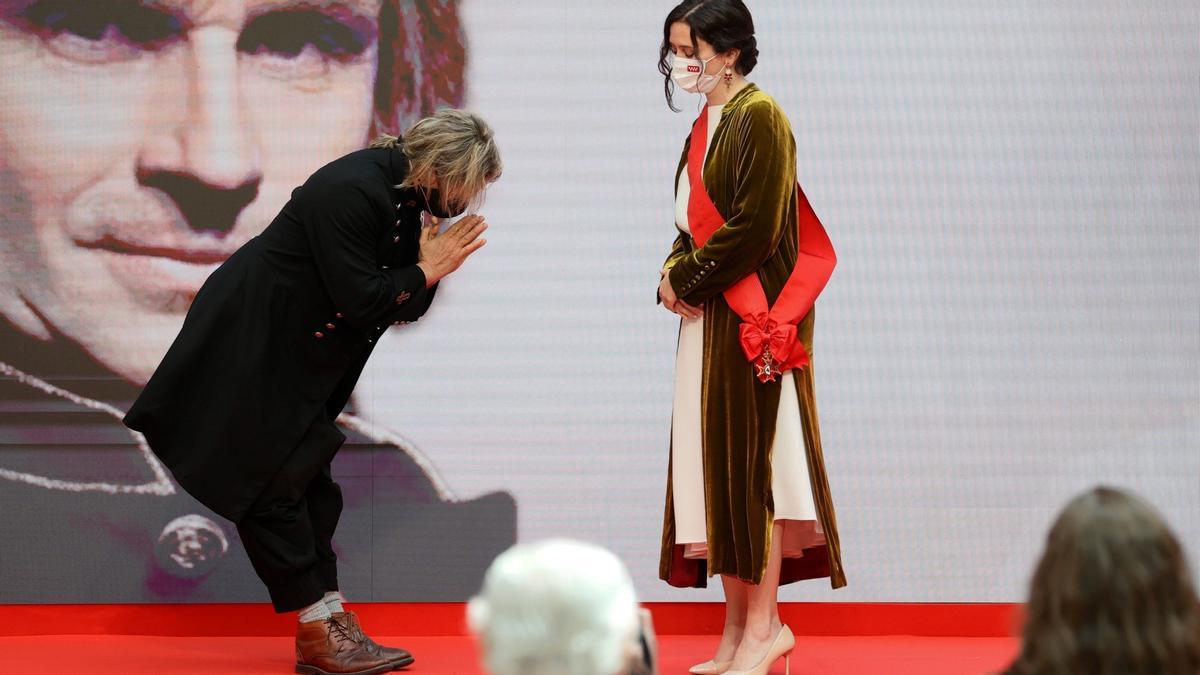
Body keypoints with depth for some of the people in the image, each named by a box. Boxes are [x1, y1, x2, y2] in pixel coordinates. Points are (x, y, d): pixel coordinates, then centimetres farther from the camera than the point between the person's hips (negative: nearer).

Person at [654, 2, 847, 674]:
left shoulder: (759, 117, -11)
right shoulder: (707, 125, 16)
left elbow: (755, 228, -19)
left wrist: (685, 277, -10)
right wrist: (674, 275, -2)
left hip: (751, 320, -9)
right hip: (710, 318, 9)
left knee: (750, 464, -5)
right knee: (718, 468, 8)